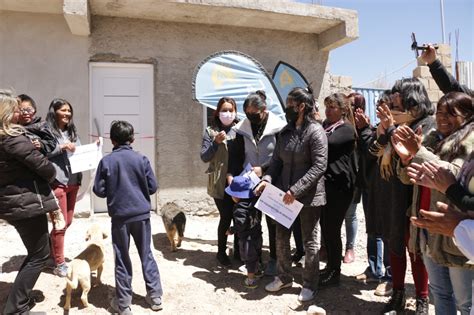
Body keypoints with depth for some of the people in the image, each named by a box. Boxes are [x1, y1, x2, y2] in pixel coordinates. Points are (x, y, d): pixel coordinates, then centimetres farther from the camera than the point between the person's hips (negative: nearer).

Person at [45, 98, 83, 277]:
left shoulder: (72, 132, 15)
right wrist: (61, 147, -19)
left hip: (73, 181, 7)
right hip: (57, 182, -7)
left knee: (68, 221, 15)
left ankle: (52, 251, 37)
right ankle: (59, 263, 14)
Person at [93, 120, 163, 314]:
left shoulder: (106, 161, -6)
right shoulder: (142, 159, -4)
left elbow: (99, 190, -3)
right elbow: (153, 187, -2)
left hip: (120, 216, -1)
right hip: (142, 214, 1)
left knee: (122, 259, 10)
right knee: (146, 255, 13)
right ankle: (155, 296, 21)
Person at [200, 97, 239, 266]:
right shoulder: (211, 131, 2)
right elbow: (204, 157, -4)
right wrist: (216, 142, -16)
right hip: (220, 183, -2)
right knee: (226, 217, -2)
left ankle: (238, 250, 28)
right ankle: (221, 252, 19)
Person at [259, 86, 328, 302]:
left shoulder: (316, 131, -13)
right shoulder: (285, 131, 8)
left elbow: (319, 166, -19)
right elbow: (277, 160, 10)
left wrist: (296, 190, -23)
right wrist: (268, 179, -8)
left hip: (308, 195, -7)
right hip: (284, 193, 7)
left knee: (309, 240, 8)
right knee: (281, 236, 15)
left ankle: (310, 284, 26)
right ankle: (284, 277, 34)